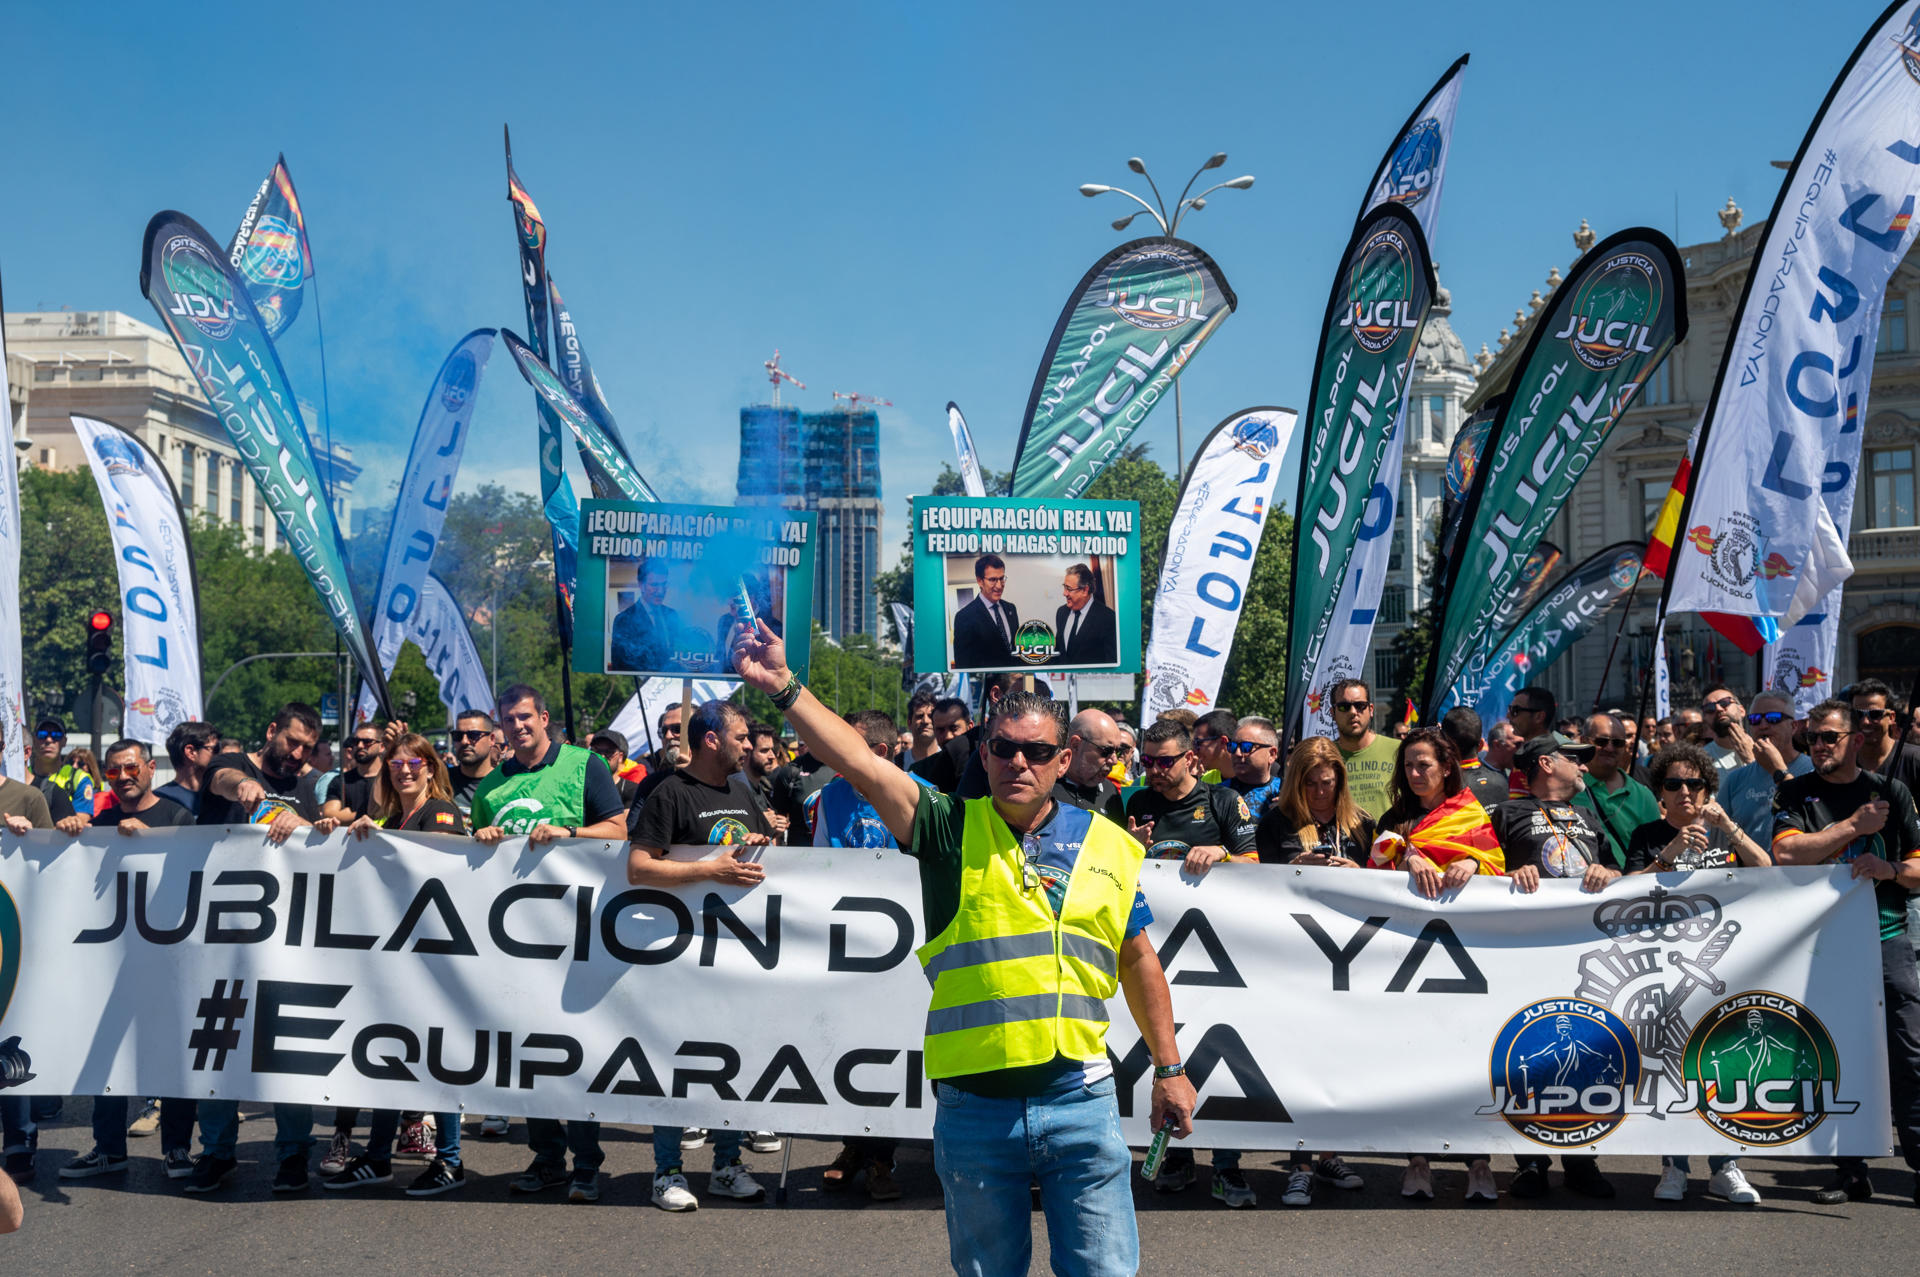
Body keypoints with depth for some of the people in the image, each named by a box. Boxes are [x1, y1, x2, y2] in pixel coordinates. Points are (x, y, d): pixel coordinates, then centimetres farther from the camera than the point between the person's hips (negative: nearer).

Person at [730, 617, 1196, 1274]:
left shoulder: (1108, 844, 6)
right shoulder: (950, 829, 0)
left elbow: (1138, 962, 14)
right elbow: (861, 763, -13)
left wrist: (1169, 1069, 15)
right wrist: (784, 688, -24)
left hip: (1080, 1101, 1)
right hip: (973, 1106, 0)